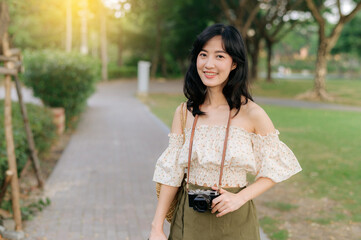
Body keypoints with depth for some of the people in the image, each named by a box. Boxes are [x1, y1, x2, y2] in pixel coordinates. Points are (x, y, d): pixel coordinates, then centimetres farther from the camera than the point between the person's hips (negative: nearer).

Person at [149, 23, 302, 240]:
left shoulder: (252, 114, -11)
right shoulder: (184, 113, -3)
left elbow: (275, 168, -3)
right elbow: (171, 172, 0)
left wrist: (240, 198, -16)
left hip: (234, 221, -2)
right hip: (189, 219, 2)